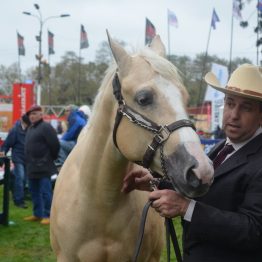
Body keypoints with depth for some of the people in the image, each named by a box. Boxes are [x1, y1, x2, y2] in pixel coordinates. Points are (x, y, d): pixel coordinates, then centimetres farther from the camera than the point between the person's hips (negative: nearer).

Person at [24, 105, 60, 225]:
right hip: (32, 167, 9)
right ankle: (37, 214, 24)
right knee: (34, 192, 15)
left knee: (45, 192, -6)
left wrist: (51, 159, -5)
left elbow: (55, 145, -15)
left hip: (43, 167, -9)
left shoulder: (46, 127, -11)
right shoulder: (30, 129, 18)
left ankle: (47, 215, 0)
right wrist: (28, 162, 19)